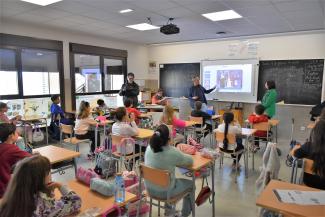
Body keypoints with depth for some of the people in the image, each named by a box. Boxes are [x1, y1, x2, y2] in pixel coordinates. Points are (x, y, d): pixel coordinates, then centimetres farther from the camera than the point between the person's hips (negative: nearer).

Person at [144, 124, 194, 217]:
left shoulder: (149, 148, -11)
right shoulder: (173, 152, -27)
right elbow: (190, 161, -9)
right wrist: (180, 154, 9)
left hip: (149, 189, 6)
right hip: (164, 192, -5)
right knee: (190, 184, 20)